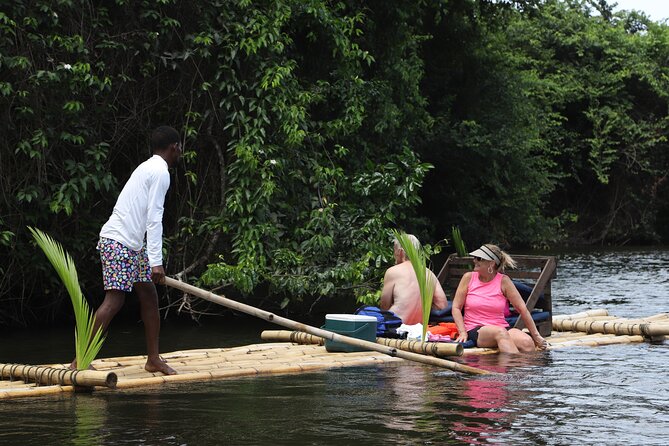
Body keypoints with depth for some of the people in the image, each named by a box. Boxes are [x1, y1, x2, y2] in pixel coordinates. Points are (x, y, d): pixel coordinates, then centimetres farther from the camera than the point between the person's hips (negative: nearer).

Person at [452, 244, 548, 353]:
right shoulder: (469, 278, 4)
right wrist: (462, 332, -10)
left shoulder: (503, 281, 2)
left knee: (527, 343, -30)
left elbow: (522, 308, 3)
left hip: (502, 327, 2)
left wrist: (536, 335, 2)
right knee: (501, 333, -36)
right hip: (475, 331, -2)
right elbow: (456, 307, 4)